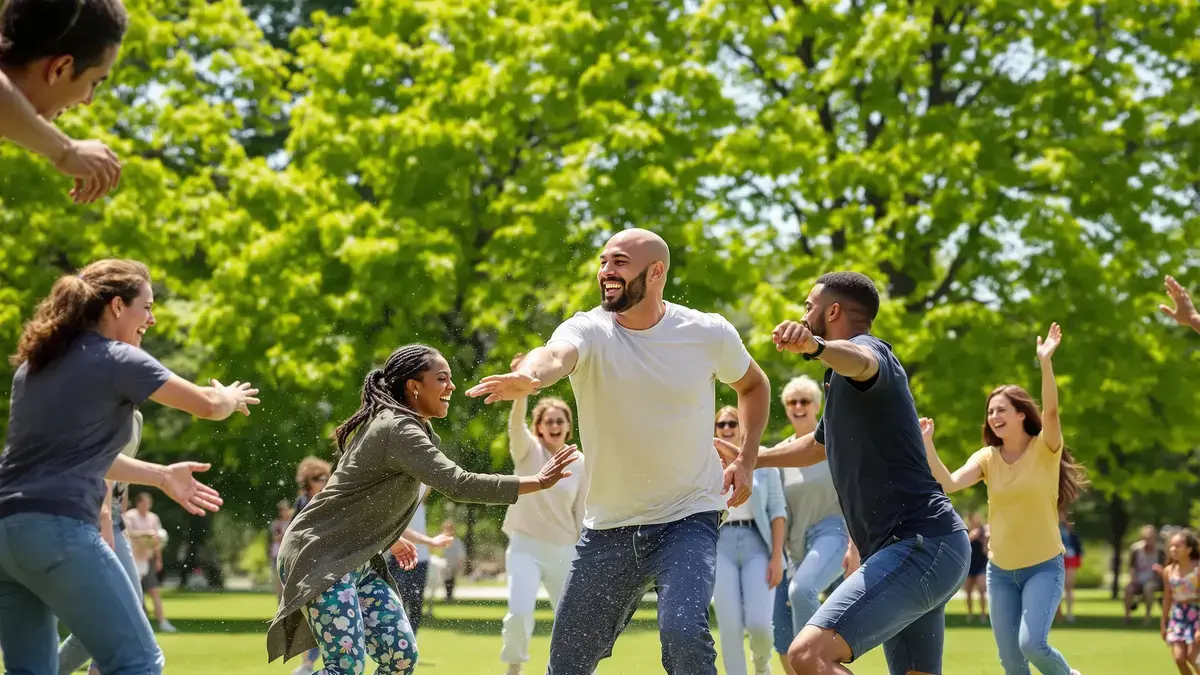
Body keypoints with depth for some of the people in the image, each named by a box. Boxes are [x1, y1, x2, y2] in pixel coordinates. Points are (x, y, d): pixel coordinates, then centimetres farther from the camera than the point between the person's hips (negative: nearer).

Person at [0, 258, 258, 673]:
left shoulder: (34, 364, 21)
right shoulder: (117, 360, -3)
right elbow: (207, 405, 1)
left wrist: (160, 476, 31)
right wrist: (232, 398, 25)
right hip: (58, 529, -8)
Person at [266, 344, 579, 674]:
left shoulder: (394, 423, 11)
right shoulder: (399, 430, -20)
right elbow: (458, 484, -31)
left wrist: (391, 539, 26)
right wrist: (539, 482, -30)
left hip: (359, 559, 10)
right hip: (321, 557, -10)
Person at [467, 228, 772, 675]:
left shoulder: (709, 334, -6)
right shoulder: (588, 331, -11)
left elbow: (753, 385, 16)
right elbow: (556, 354, -37)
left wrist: (747, 460, 3)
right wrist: (529, 377, -61)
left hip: (688, 519, -2)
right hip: (608, 526, 2)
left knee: (683, 632, -27)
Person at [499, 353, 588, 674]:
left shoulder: (579, 463, 3)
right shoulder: (529, 452, -4)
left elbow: (582, 515, 8)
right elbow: (516, 423, -26)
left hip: (564, 551, 3)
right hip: (526, 546, -3)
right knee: (520, 613, -21)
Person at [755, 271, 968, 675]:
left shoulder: (868, 350, -6)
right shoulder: (841, 384, 26)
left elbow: (859, 361, -33)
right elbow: (817, 445, 47)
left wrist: (815, 346, -55)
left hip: (920, 546, -11)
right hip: (921, 550, 11)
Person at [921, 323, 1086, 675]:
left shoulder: (1044, 448, -8)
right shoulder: (987, 457, 1)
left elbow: (1051, 411, -28)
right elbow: (949, 483, -14)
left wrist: (1045, 362, -40)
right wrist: (927, 444, -24)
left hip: (1043, 567, -4)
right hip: (1000, 570, 4)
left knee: (1032, 643, -21)